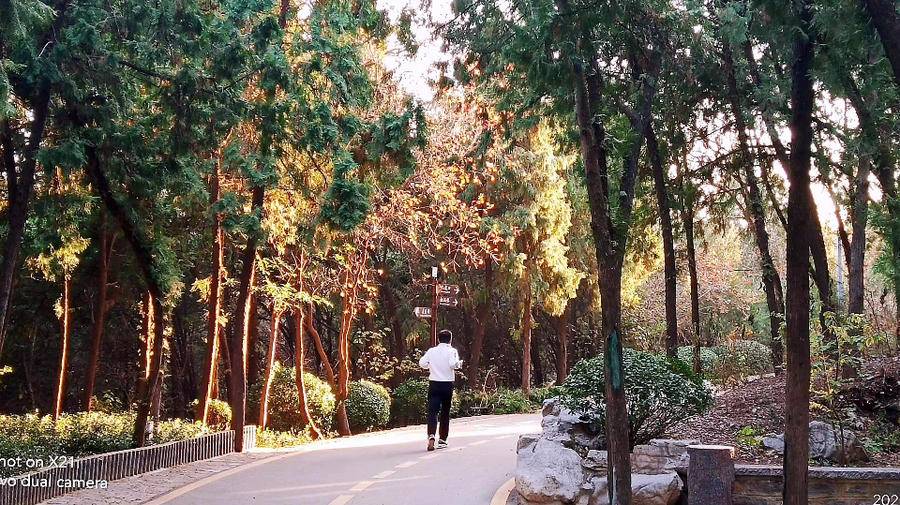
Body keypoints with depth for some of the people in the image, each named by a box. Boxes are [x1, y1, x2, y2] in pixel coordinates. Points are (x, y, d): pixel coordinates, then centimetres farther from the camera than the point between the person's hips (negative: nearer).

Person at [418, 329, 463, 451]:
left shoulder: (431, 351, 4)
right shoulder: (451, 351, -4)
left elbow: (422, 363, 0)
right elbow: (453, 364, -19)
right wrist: (459, 363, 1)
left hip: (434, 384, 1)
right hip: (447, 384, -1)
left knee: (432, 411, -5)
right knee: (445, 412, 12)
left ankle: (431, 436, -28)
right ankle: (442, 440, 17)